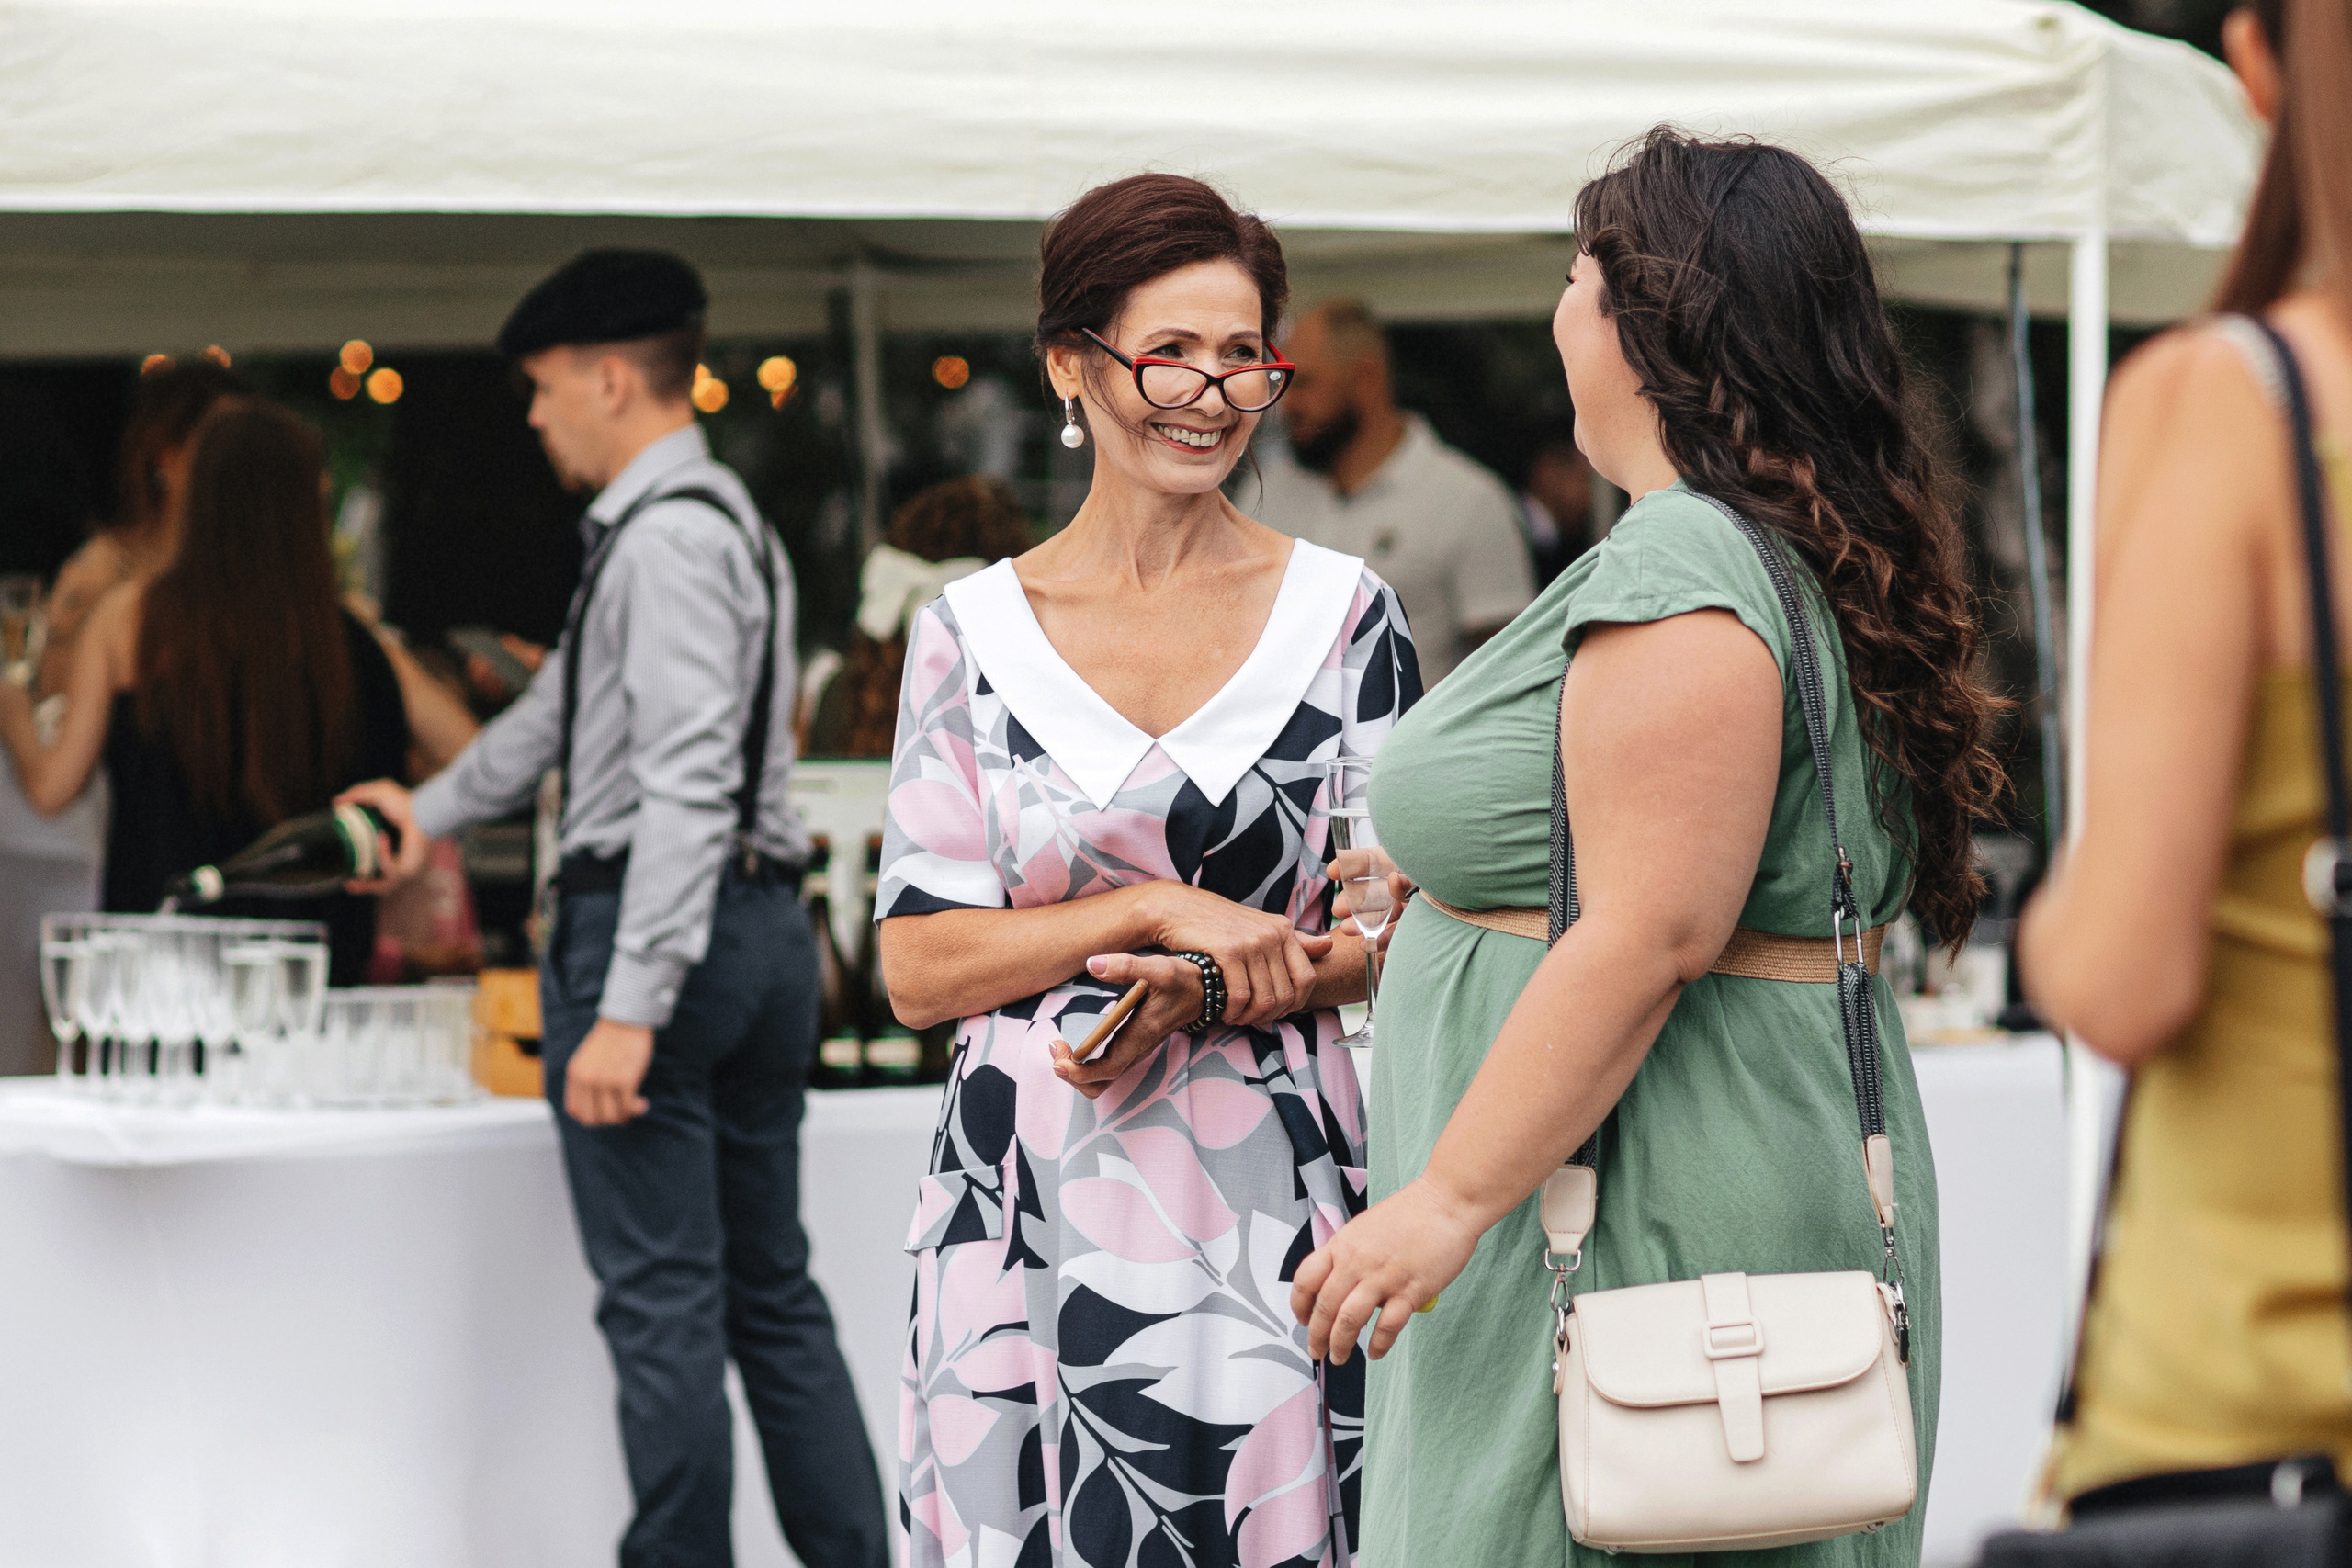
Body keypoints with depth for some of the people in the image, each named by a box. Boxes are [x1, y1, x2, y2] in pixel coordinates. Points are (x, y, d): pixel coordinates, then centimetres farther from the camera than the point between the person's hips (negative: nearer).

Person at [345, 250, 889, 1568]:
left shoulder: (667, 537, -13)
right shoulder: (727, 520, 19)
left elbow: (687, 783, -23)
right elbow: (566, 709, 33)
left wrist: (630, 1007, -27)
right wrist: (436, 810, 44)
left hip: (661, 920, -10)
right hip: (768, 922, 10)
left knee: (664, 1304, -5)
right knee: (775, 1296, 12)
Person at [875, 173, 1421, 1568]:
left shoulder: (1346, 615, 4)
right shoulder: (972, 633, 4)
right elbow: (920, 970, 1)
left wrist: (1209, 995, -12)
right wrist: (1161, 909, -12)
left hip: (1268, 1186, 0)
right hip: (1034, 1203, 0)